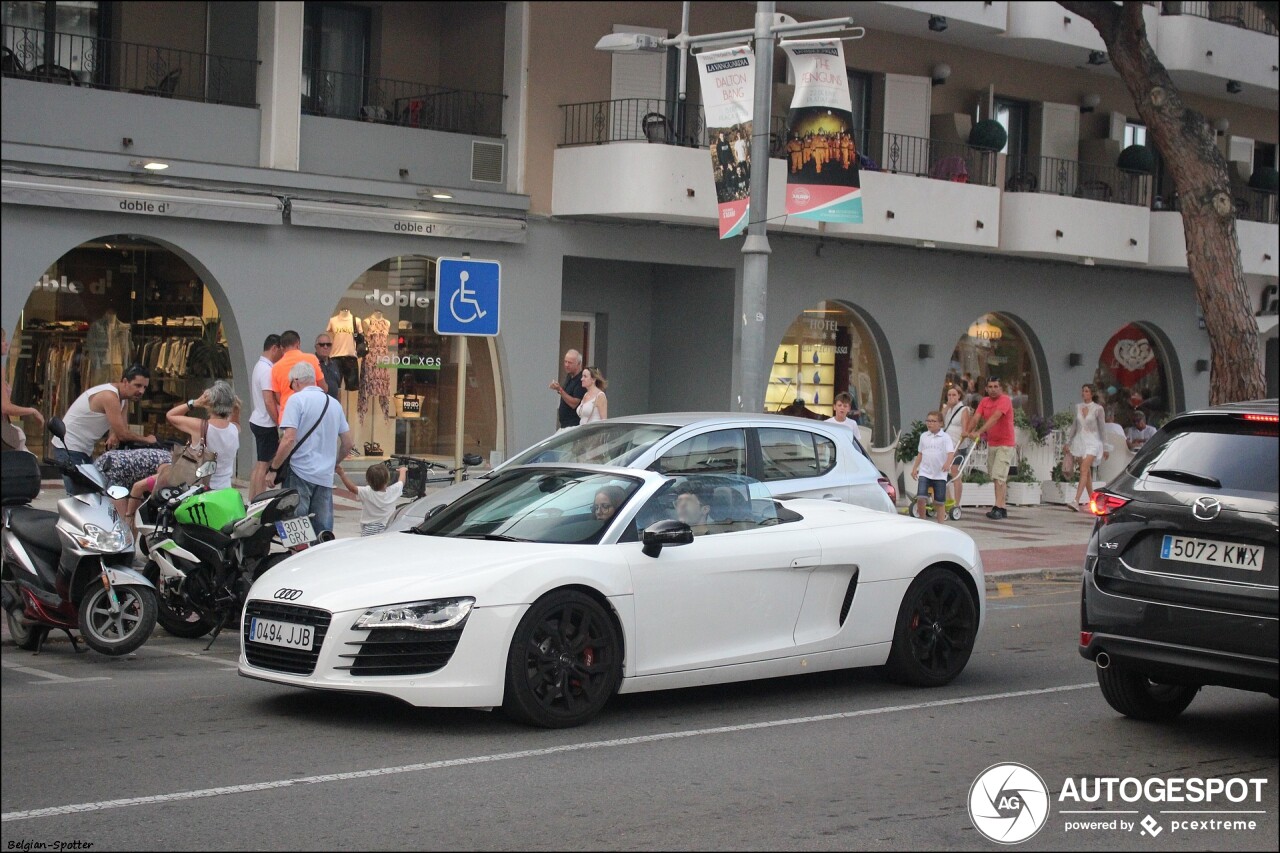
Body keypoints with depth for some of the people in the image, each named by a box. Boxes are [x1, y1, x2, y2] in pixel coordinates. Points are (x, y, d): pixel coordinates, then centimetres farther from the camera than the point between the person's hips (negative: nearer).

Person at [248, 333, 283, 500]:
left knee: (259, 464, 13)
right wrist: (279, 424, -16)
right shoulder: (267, 370, -18)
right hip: (267, 424, -10)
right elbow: (269, 402, -22)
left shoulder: (260, 366, 12)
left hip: (258, 421, 10)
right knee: (264, 465, -5)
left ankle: (251, 500, 17)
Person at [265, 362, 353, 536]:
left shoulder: (296, 399, -5)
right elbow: (349, 443, 18)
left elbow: (289, 439, -14)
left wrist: (273, 469, -7)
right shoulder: (334, 404, 14)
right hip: (326, 476, 6)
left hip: (301, 473, -5)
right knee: (324, 532, 7)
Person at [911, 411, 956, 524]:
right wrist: (914, 468, 16)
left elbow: (951, 452, -16)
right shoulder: (924, 436, 10)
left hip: (940, 474, -2)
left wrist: (947, 463, -35)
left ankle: (941, 523, 14)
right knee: (920, 497, -14)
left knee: (940, 501, 5)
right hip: (925, 472, 2)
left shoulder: (945, 437, -4)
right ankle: (921, 519, 2)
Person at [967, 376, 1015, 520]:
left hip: (1005, 444, -7)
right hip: (991, 443, 8)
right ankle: (1002, 508, 16)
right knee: (995, 477, 10)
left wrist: (979, 432, -36)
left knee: (999, 475, -15)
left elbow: (994, 418, -27)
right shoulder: (985, 401, 8)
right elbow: (976, 417, -5)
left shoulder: (1004, 400, -14)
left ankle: (998, 507, -19)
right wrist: (969, 431, -21)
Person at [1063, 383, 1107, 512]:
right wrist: (1068, 443, 13)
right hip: (1079, 442, 5)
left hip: (1092, 442, -5)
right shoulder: (1078, 407, 9)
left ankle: (1076, 501, -28)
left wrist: (1105, 448, 0)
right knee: (1087, 473, 10)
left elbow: (1102, 428, -1)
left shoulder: (1097, 409, -5)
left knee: (1084, 471, -18)